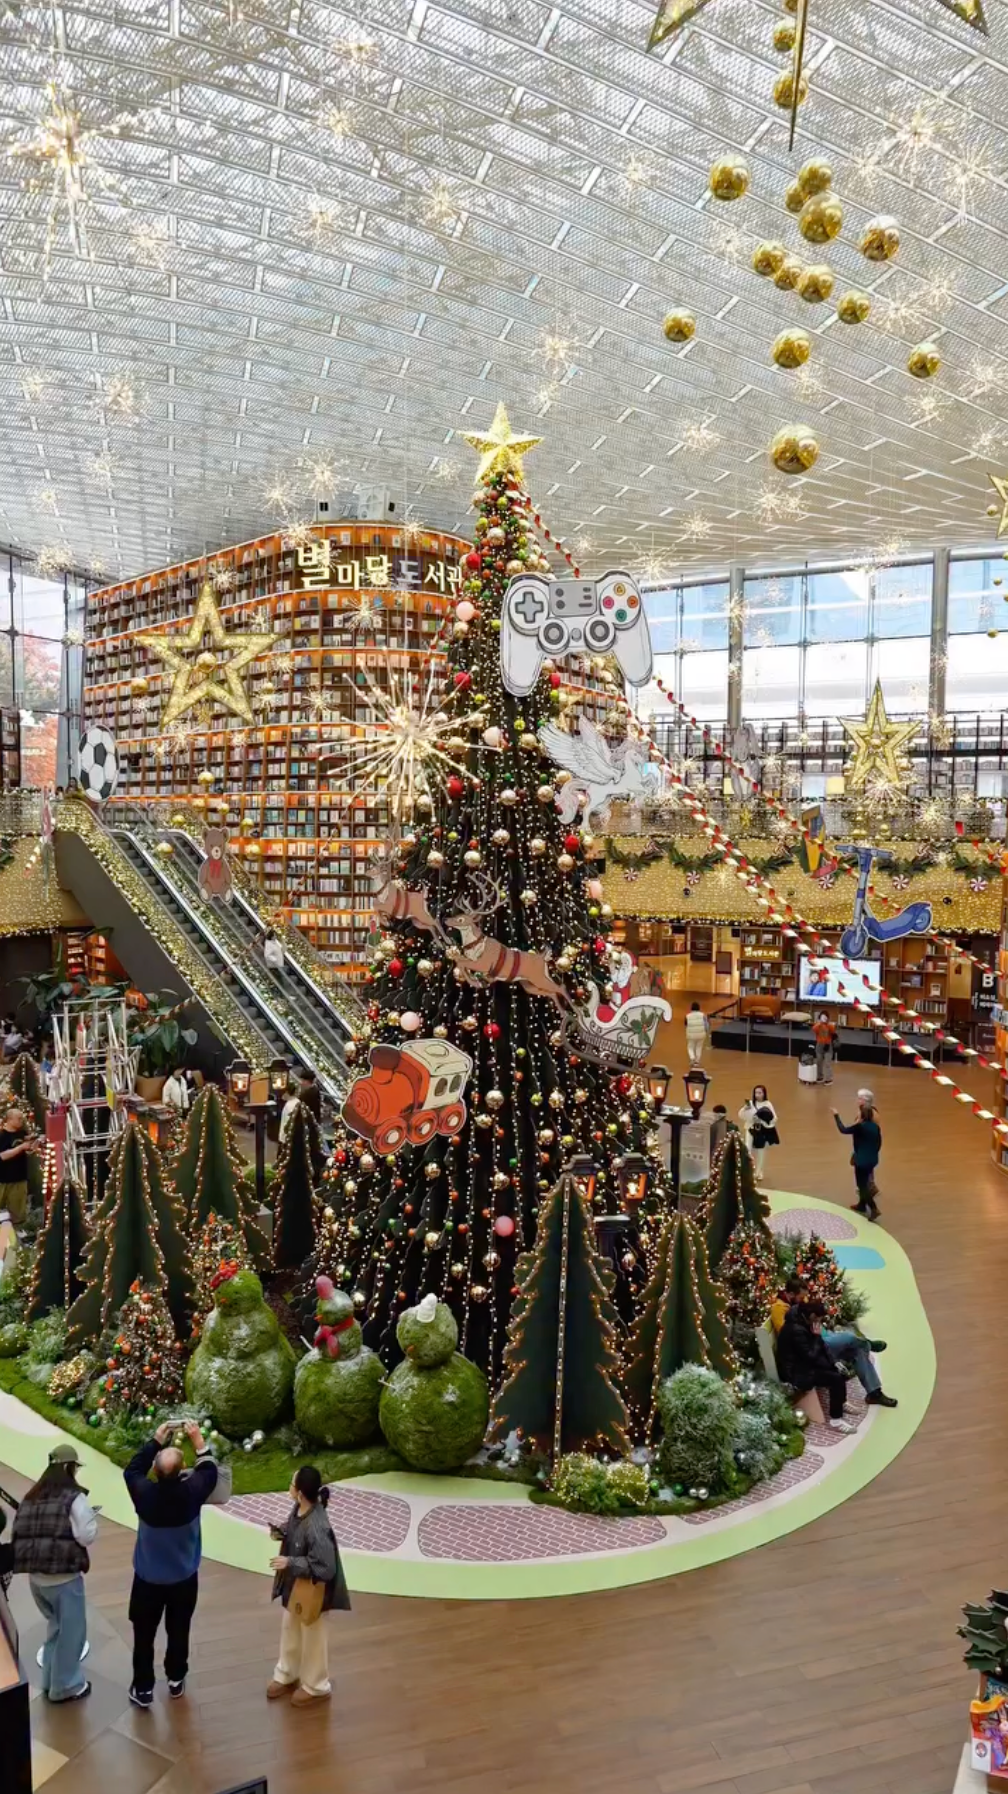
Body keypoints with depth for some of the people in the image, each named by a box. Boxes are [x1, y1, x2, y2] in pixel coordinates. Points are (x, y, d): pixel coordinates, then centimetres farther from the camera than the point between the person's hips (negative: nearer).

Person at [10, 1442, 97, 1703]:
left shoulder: (32, 1497, 3)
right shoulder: (74, 1497, -15)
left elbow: (19, 1533, 9)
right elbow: (87, 1535, -16)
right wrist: (91, 1517, 2)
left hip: (35, 1576, 7)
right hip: (64, 1576, -7)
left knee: (54, 1626, 26)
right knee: (71, 1631, 12)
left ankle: (51, 1679, 38)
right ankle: (66, 1686, 23)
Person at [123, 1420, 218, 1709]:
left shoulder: (144, 1494, -27)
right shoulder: (191, 1493, -27)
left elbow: (131, 1470, -4)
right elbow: (209, 1473, -4)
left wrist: (155, 1441, -4)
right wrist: (199, 1442, -3)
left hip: (148, 1578, -1)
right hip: (184, 1578, 1)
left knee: (144, 1635, 19)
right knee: (178, 1631, 21)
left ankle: (143, 1689, 31)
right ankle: (175, 1680, 39)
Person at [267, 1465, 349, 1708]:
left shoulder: (316, 1527, -38)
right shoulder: (298, 1509, -11)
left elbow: (325, 1568, -33)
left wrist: (290, 1563, -31)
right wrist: (282, 1534, -10)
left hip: (310, 1591, -8)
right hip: (293, 1585, 8)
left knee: (312, 1637, 16)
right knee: (290, 1631, 28)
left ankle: (316, 1687, 39)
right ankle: (286, 1675, 52)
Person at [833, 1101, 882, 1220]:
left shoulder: (859, 1126, -22)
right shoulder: (875, 1126, -1)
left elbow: (843, 1130, -10)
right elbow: (878, 1143, 7)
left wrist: (836, 1116, 1)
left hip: (862, 1160, -7)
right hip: (872, 1160, 7)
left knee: (862, 1185, 3)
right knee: (864, 1183, 24)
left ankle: (874, 1209, -4)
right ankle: (861, 1205, 38)